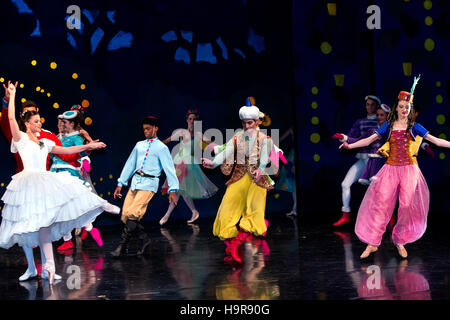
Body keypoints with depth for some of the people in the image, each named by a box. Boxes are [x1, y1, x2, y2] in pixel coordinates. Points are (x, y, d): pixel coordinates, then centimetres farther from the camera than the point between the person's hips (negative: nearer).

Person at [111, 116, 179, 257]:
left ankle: (123, 246, -14)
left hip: (149, 184, -6)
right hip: (135, 182, 6)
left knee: (132, 214, -20)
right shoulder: (139, 145, 16)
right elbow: (130, 164, 20)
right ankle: (143, 239, 16)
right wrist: (120, 184, 18)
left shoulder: (162, 148, 1)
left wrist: (173, 190, -14)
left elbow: (169, 168, -5)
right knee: (125, 216, 0)